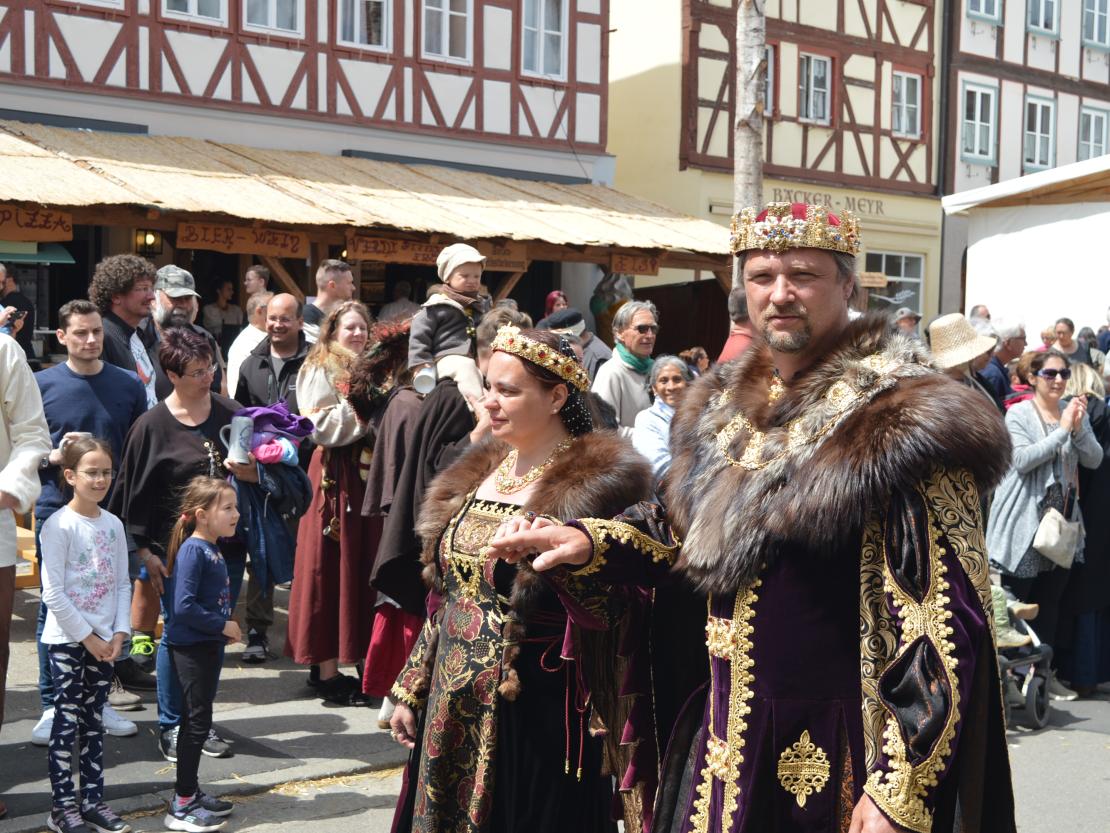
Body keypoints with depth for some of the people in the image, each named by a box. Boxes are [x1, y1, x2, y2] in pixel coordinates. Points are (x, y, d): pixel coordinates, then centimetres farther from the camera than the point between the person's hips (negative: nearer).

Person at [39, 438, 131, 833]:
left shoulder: (113, 524, 6)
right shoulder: (59, 525, -12)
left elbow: (122, 583, 9)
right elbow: (53, 593, -15)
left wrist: (119, 633, -3)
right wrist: (88, 637, -13)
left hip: (104, 640, 5)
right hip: (67, 639, -5)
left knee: (94, 720, 11)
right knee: (68, 721, -1)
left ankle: (93, 800, 18)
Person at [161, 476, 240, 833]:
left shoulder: (212, 549, 9)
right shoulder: (192, 550, -19)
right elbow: (183, 606, -26)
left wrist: (226, 628, 5)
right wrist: (222, 625, -17)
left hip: (208, 644, 9)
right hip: (191, 647, -9)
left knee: (198, 720, 17)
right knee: (197, 721, -3)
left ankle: (189, 791, 30)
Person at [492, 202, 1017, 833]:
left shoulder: (899, 426, -16)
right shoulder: (728, 410, 7)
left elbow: (946, 625, -19)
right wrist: (591, 542, 4)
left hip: (837, 762, -7)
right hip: (725, 740, 7)